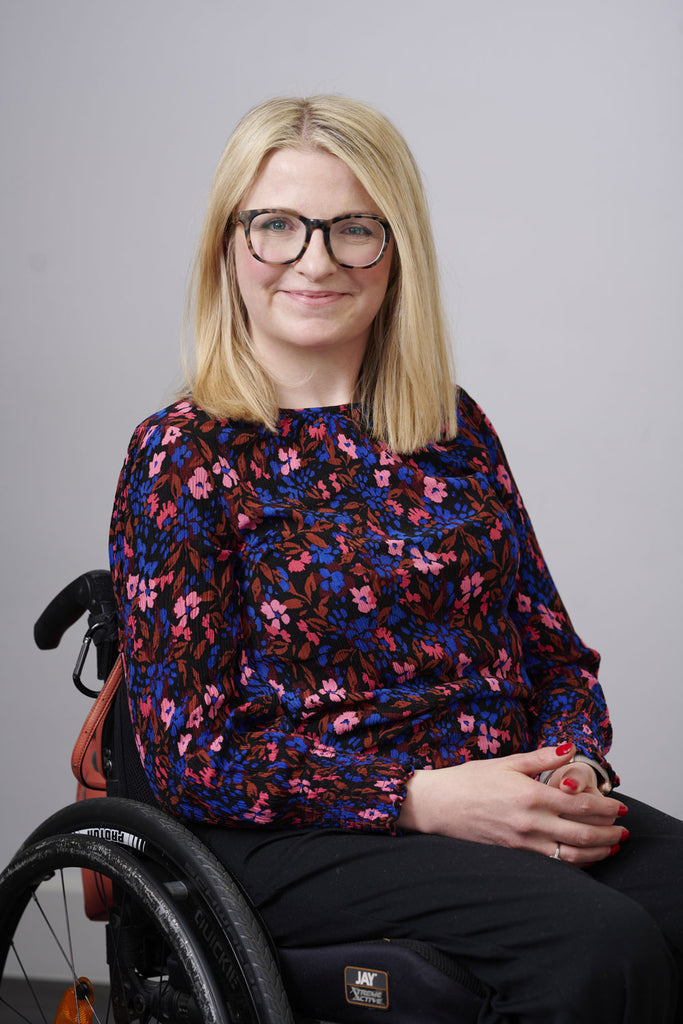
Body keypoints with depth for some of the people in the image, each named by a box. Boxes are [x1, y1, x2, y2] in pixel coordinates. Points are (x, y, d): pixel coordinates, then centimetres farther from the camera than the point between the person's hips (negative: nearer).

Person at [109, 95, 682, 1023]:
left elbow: (556, 650, 16)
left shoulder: (457, 431, 12)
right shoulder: (182, 456, -2)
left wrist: (575, 770, -7)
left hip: (512, 804, 5)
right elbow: (191, 756, -7)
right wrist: (420, 799, -16)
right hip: (295, 838, -5)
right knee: (599, 946, -29)